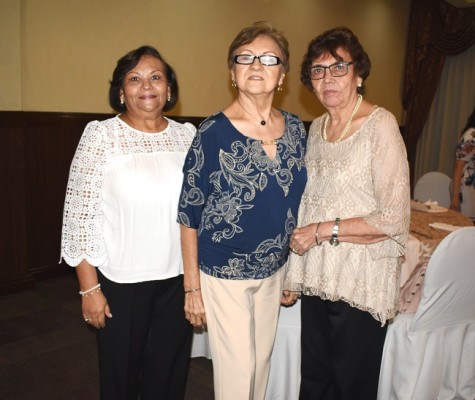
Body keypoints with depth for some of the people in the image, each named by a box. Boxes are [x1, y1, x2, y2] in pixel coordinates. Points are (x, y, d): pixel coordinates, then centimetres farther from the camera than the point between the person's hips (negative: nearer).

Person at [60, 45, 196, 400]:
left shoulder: (188, 135, 2)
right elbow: (79, 216, -7)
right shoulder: (101, 136, -7)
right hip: (121, 283, -2)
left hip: (178, 280, 3)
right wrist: (90, 288, -8)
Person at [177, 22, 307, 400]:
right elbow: (189, 213, -10)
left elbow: (298, 199, 9)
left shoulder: (295, 128, 0)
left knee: (261, 360, 20)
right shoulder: (213, 132, -15)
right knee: (237, 369, 7)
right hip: (224, 273, -5)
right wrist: (192, 285, -9)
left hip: (274, 271, 5)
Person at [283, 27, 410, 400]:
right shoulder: (316, 127, 9)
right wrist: (294, 274, 12)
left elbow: (394, 220, -17)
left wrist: (322, 230, -13)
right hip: (317, 277, 6)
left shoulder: (380, 125, -12)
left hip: (361, 281, -6)